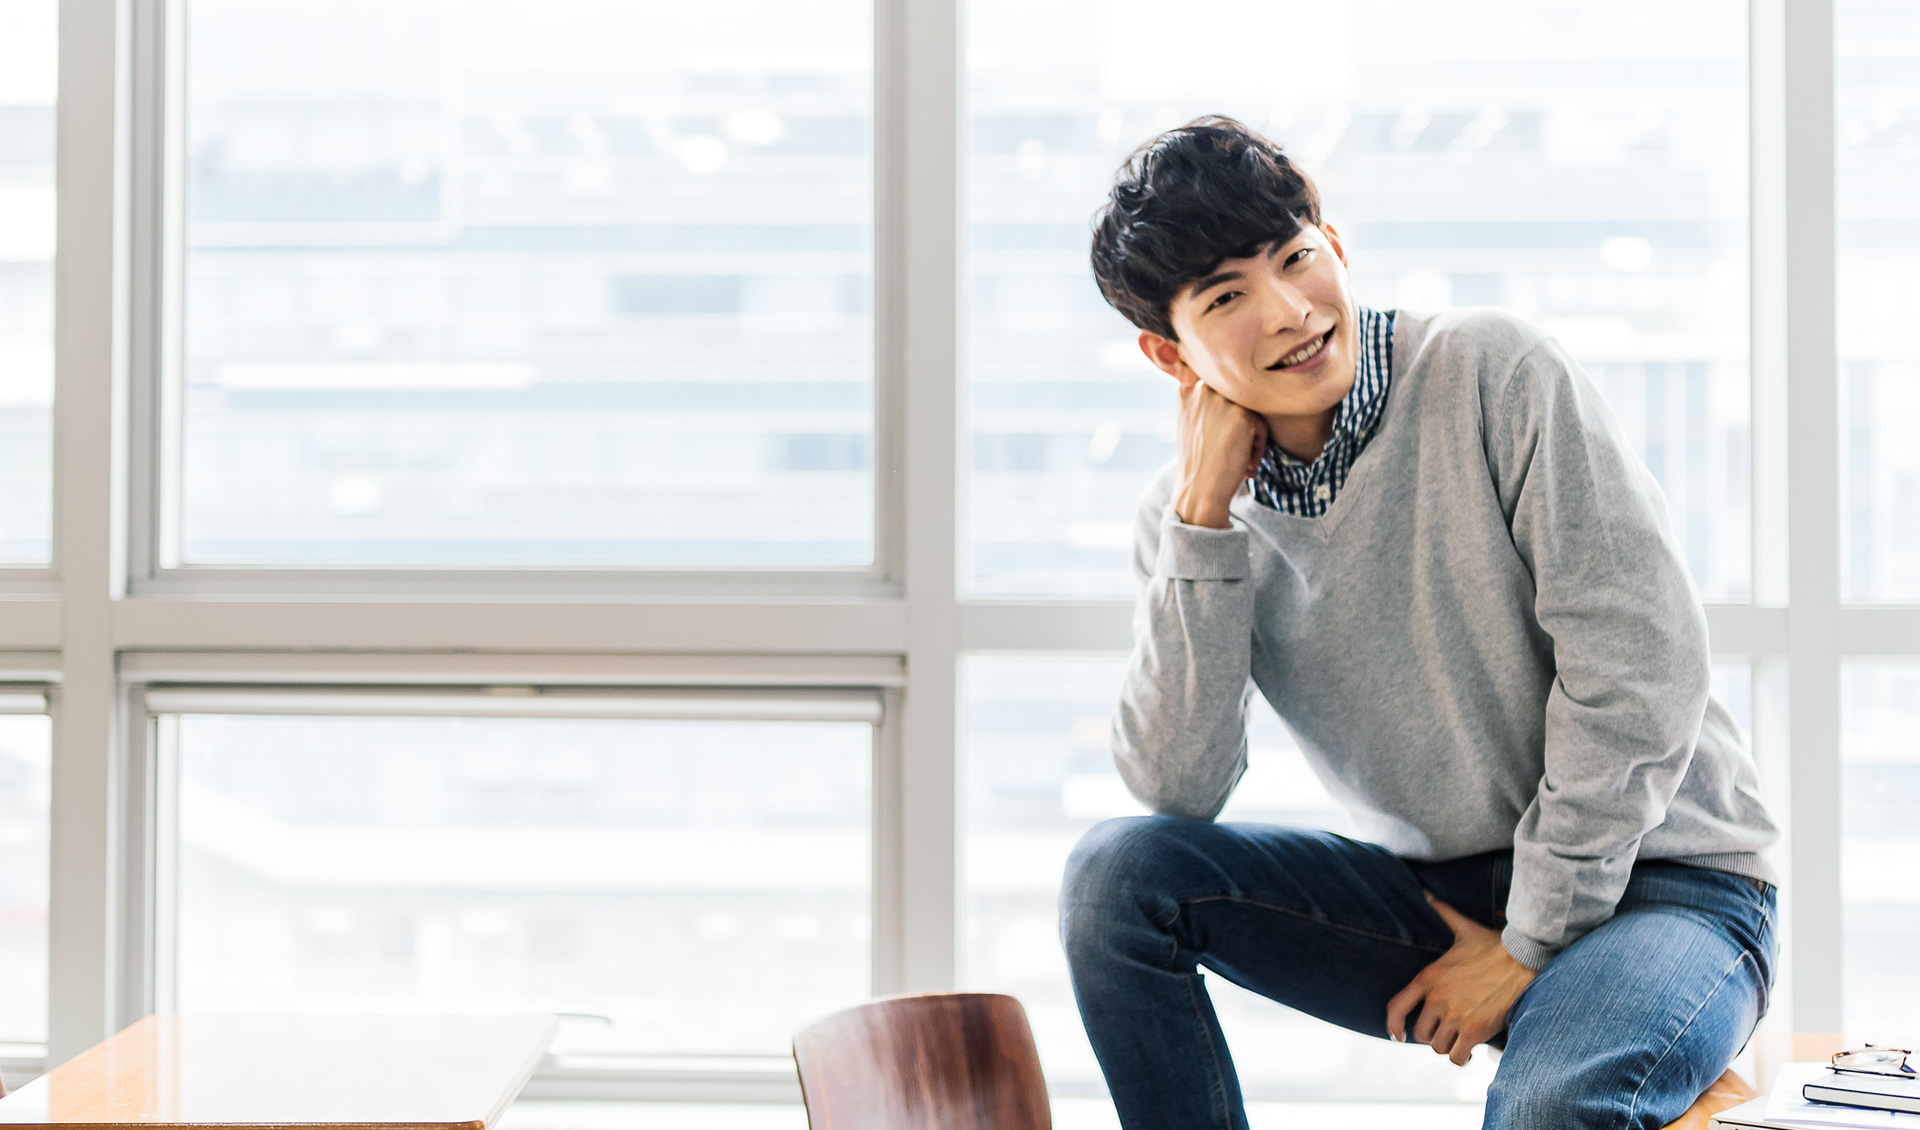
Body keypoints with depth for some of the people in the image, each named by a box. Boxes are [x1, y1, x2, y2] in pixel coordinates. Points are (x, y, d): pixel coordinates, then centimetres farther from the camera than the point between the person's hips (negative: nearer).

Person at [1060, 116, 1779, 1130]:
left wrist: (1531, 942, -14)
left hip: (1659, 883, -5)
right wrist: (1205, 512, -16)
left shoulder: (1494, 372, -12)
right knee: (1116, 874, -15)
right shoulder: (1188, 513, 0)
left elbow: (1637, 665, -16)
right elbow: (1177, 791, -12)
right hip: (1441, 896, 5)